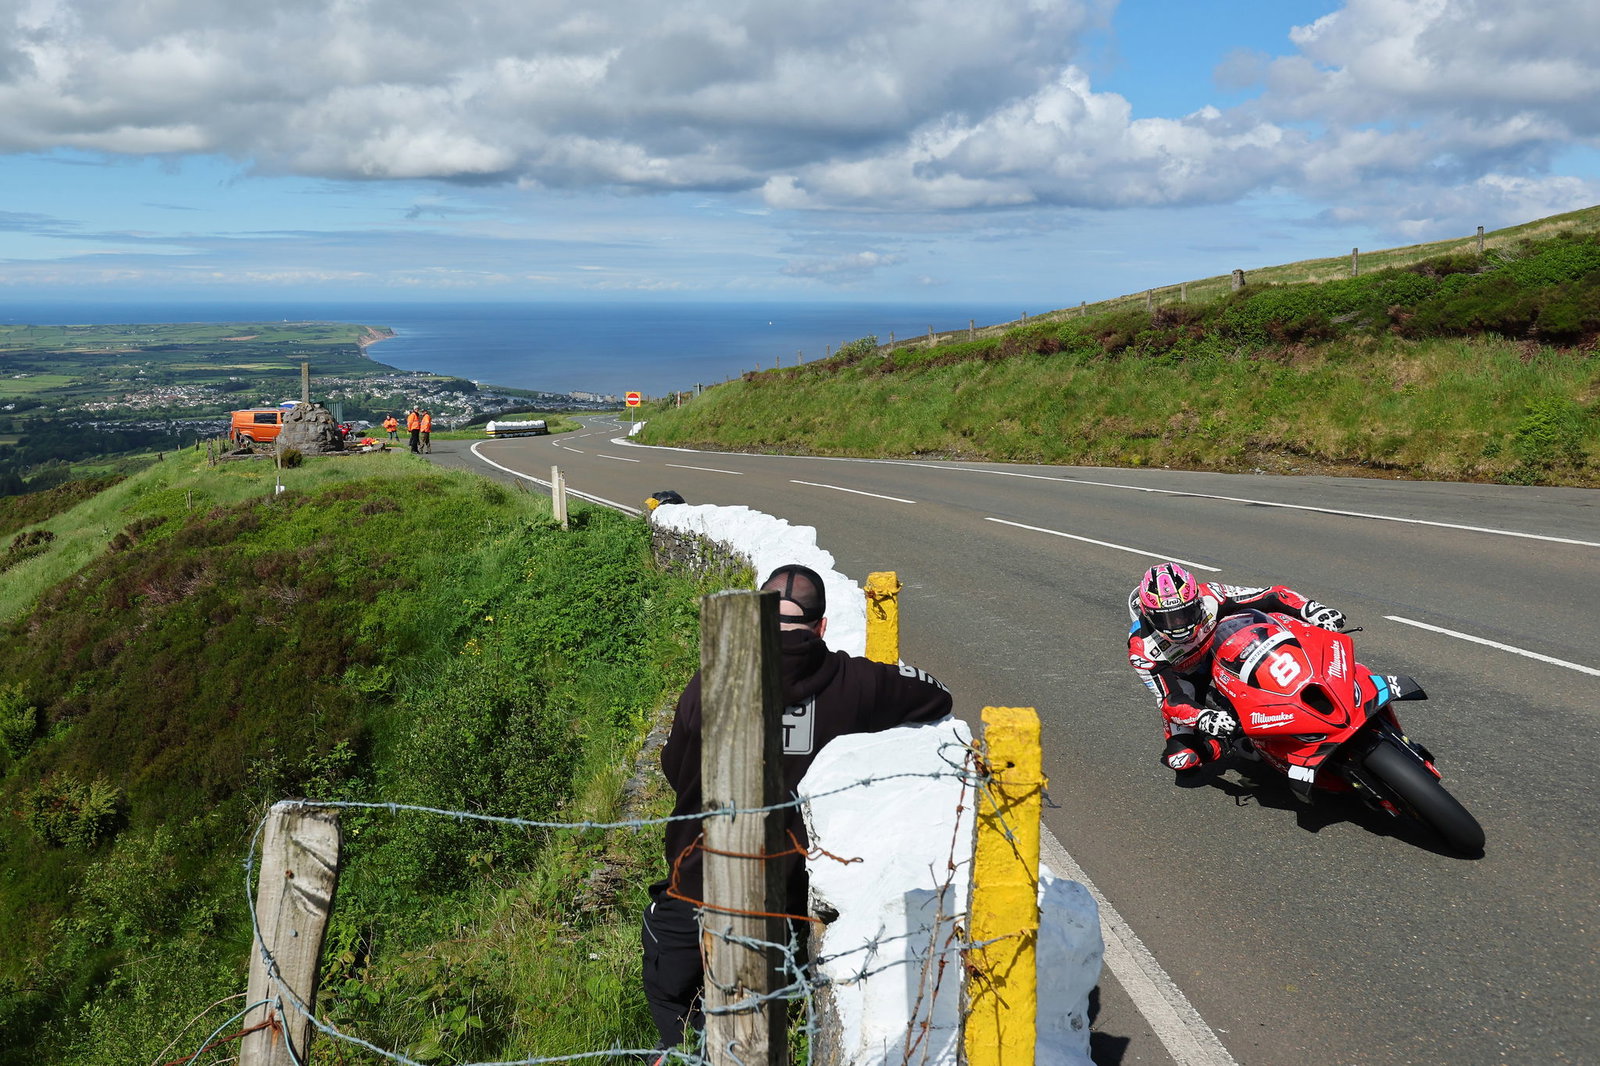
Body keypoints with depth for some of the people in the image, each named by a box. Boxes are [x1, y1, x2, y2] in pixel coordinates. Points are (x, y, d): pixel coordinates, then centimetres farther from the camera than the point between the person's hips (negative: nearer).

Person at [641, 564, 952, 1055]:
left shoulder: (707, 686, -11)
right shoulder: (849, 685, -10)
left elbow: (675, 771, 5)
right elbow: (938, 700, 6)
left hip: (697, 888, -1)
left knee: (670, 997, 23)